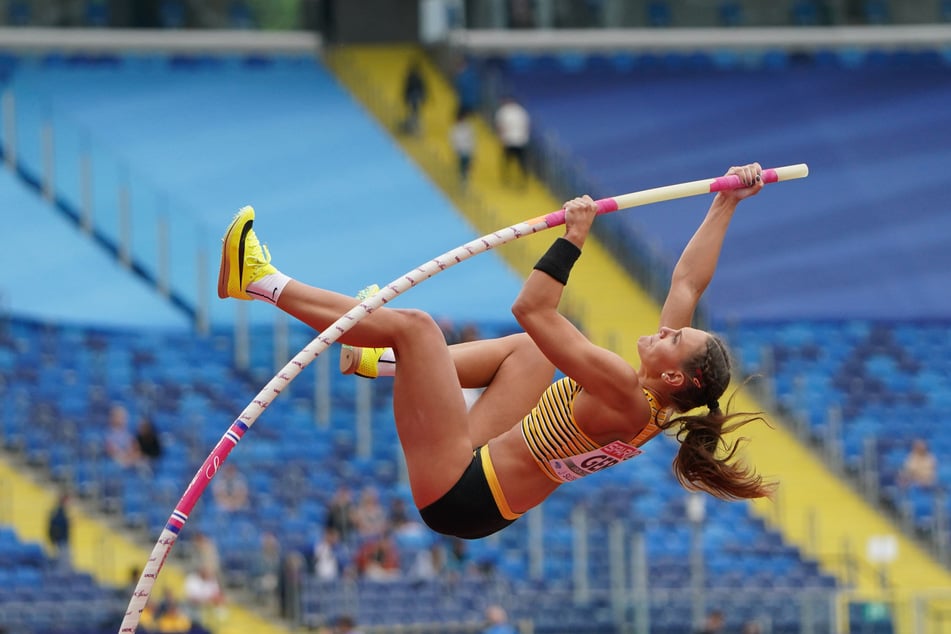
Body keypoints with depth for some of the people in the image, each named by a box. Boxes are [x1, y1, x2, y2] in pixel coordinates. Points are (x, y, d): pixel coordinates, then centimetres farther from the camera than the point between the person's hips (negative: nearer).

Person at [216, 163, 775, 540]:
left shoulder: (625, 397, -27)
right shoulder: (660, 400, -3)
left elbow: (533, 309, -32)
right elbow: (688, 283, 6)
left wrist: (574, 237, -27)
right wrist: (726, 205, 6)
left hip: (457, 495, -10)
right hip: (481, 465, 10)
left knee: (416, 325, -13)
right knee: (531, 349, 25)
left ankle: (263, 284, -1)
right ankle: (380, 362, 32)